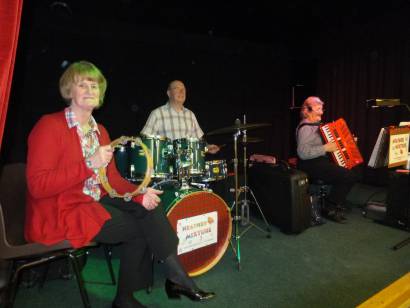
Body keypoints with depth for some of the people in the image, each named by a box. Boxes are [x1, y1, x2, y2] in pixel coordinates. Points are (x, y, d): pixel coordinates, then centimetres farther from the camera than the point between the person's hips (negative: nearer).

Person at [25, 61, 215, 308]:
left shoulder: (99, 130, 9)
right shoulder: (50, 126, -13)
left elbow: (112, 177, 4)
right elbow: (38, 186, -22)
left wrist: (139, 193, -14)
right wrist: (90, 164, -29)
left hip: (93, 201, 7)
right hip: (59, 214, -7)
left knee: (148, 208, -11)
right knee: (140, 228, -13)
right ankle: (179, 278, 8)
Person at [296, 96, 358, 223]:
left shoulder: (316, 125, 16)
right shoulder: (305, 128, -17)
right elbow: (303, 153, -30)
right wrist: (325, 148, -24)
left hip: (320, 161, 10)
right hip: (311, 165, -10)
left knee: (352, 172, 2)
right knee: (348, 176, -18)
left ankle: (337, 204, 11)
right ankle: (330, 209, -3)